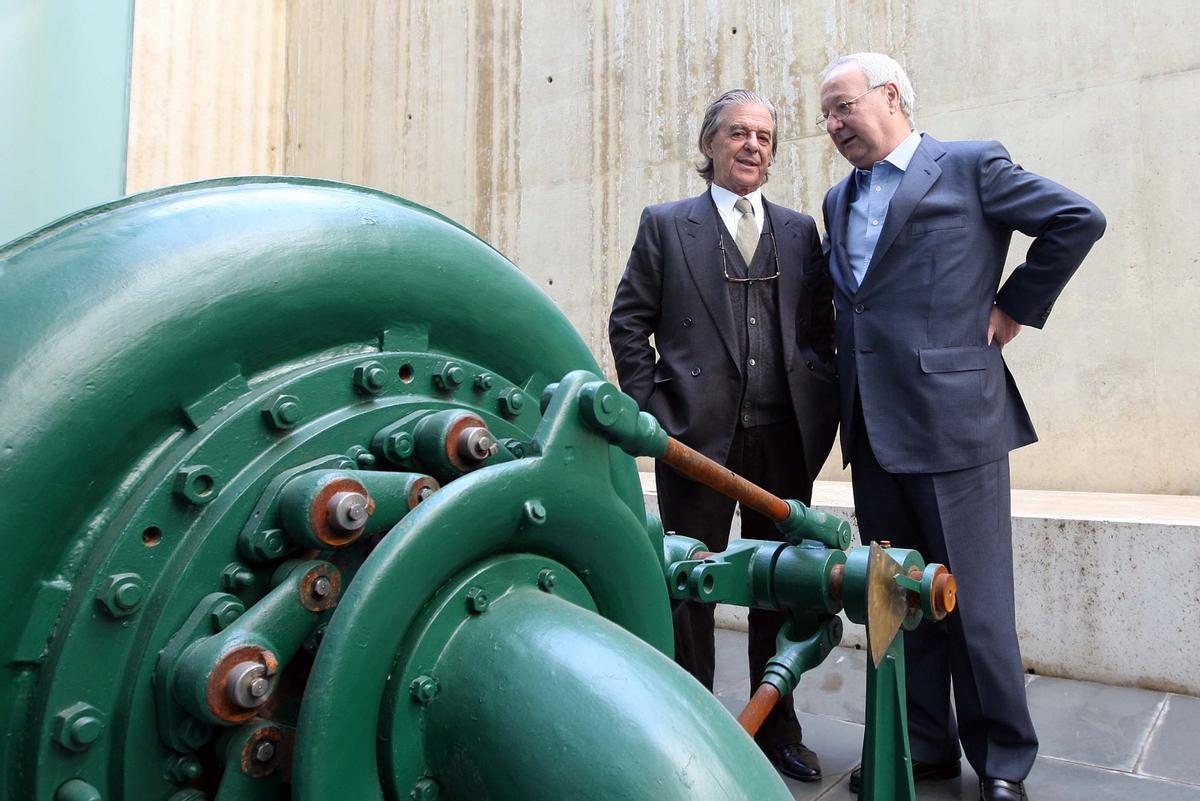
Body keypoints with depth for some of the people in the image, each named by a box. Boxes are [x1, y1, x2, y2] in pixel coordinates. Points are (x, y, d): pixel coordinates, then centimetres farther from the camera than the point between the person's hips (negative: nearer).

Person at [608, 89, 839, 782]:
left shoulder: (800, 230, 13)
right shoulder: (665, 225, 5)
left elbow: (819, 328, 13)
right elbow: (629, 323, 3)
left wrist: (820, 410, 2)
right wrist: (654, 411, -4)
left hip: (785, 438, 3)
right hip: (698, 436, -2)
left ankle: (778, 727, 29)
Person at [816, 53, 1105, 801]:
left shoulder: (971, 165, 0)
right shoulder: (840, 200, 18)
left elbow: (1079, 220, -1)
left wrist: (1013, 308, -1)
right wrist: (845, 406, 13)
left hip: (953, 417, -6)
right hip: (873, 429, 6)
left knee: (976, 601, 2)